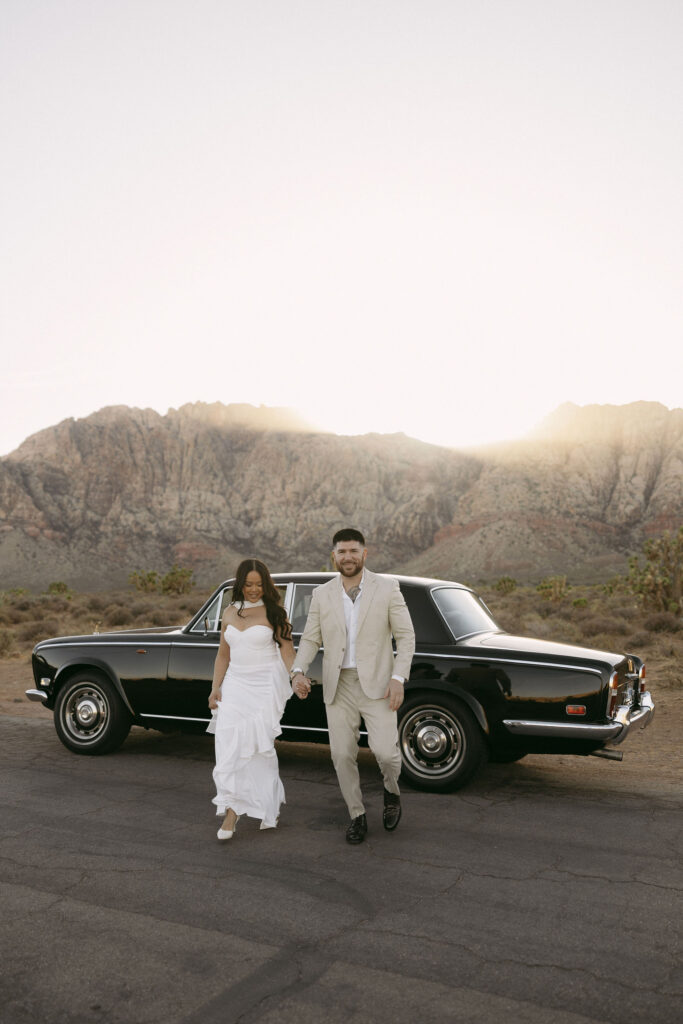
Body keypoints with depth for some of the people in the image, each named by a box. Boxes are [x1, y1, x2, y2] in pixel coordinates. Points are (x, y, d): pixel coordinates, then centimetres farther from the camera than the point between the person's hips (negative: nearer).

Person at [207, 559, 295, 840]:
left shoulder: (274, 613, -2)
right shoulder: (230, 613, 10)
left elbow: (287, 652, -5)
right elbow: (223, 655, 15)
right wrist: (216, 688, 7)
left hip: (265, 687, -4)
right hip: (235, 685, 4)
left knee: (259, 748, -2)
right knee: (229, 747, -5)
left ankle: (269, 808, 18)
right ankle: (231, 811, 3)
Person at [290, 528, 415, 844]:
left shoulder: (387, 587, -5)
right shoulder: (322, 594, 3)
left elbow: (405, 636, -4)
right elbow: (310, 640, 3)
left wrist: (398, 678, -15)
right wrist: (298, 672, -15)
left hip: (377, 684, -3)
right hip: (338, 686, 3)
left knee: (384, 750, -12)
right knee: (342, 755, 3)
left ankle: (391, 790, 23)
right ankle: (357, 816, 24)